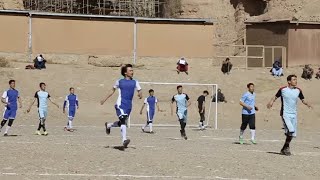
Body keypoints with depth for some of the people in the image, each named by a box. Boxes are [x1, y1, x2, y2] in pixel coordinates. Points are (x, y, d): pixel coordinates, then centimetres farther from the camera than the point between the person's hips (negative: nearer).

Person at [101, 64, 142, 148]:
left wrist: (140, 94, -17)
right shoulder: (119, 82, 4)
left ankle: (108, 125, 45)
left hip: (129, 106, 5)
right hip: (120, 104, -5)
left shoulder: (135, 82, 9)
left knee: (122, 123, 16)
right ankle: (124, 140, -30)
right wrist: (105, 99, 20)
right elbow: (113, 90, 17)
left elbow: (139, 91, 8)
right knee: (123, 121, -23)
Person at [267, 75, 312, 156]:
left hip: (294, 114, 5)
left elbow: (302, 100, 15)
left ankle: (284, 149, 24)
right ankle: (287, 147, -1)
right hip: (285, 114, -5)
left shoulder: (298, 90, 4)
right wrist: (271, 102, -13)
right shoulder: (283, 89, -5)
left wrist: (307, 104, -5)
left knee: (292, 134, 7)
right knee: (291, 130, -23)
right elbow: (275, 97, 7)